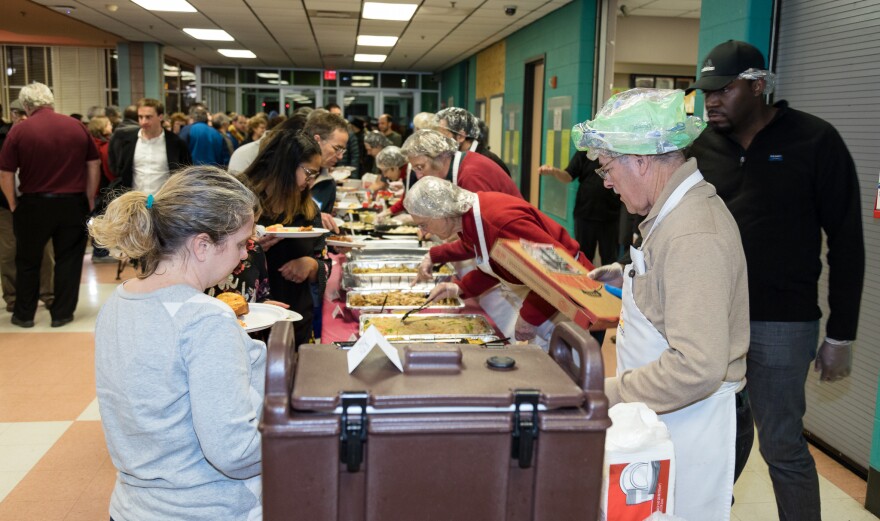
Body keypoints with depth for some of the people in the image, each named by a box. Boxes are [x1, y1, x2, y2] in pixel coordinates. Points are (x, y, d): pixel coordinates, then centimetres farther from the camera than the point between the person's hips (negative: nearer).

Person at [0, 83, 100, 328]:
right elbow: (94, 165, 3)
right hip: (73, 202, 1)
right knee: (68, 259, 11)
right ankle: (62, 313, 16)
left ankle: (24, 315, 24)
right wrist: (89, 200, 10)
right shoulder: (77, 127, 0)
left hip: (34, 203, -1)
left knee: (28, 261, 14)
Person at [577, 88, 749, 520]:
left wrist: (612, 393, -23)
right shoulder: (680, 208, 7)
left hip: (686, 422, -9)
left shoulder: (693, 236, -26)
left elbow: (698, 367, -31)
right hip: (661, 415, 10)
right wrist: (628, 277, 12)